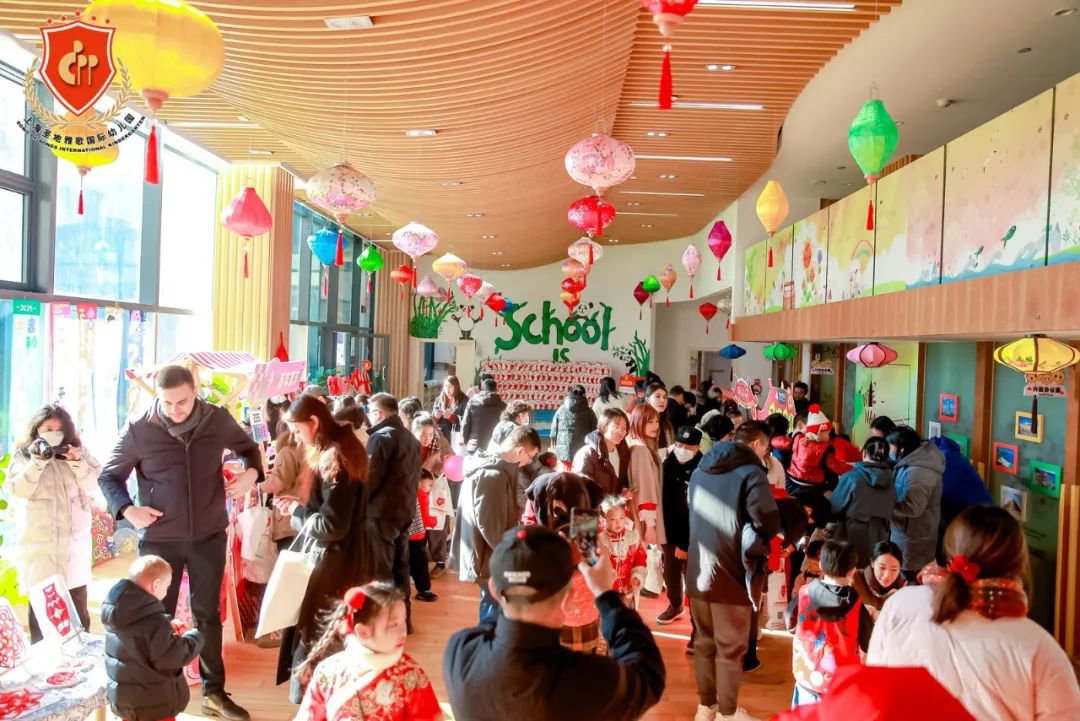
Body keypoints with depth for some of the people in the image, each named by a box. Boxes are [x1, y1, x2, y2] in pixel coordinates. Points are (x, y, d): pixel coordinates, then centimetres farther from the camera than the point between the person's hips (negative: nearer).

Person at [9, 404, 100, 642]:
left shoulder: (78, 450, 7)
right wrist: (37, 461, -18)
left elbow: (92, 485, 0)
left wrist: (77, 461, -15)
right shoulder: (23, 455, 3)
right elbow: (18, 490, -9)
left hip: (75, 538, 2)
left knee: (78, 602, 8)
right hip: (38, 542, -2)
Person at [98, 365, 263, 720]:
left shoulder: (218, 420, -8)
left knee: (208, 613, 13)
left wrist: (252, 472, -11)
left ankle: (214, 692, 27)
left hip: (209, 536, 2)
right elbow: (109, 475, 1)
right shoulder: (138, 430, -12)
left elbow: (248, 447, 10)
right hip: (160, 539, -1)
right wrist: (127, 509, -16)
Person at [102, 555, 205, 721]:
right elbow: (176, 656, -26)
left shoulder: (115, 610, -3)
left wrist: (167, 630, 4)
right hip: (153, 702, -8)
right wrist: (195, 636, -10)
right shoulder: (154, 622, -29)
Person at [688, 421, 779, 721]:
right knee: (730, 647, 8)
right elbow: (768, 524, -16)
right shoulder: (750, 473, -11)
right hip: (730, 572, -6)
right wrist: (756, 541, 3)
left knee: (704, 641, 17)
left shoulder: (700, 471, 11)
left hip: (698, 570, 6)